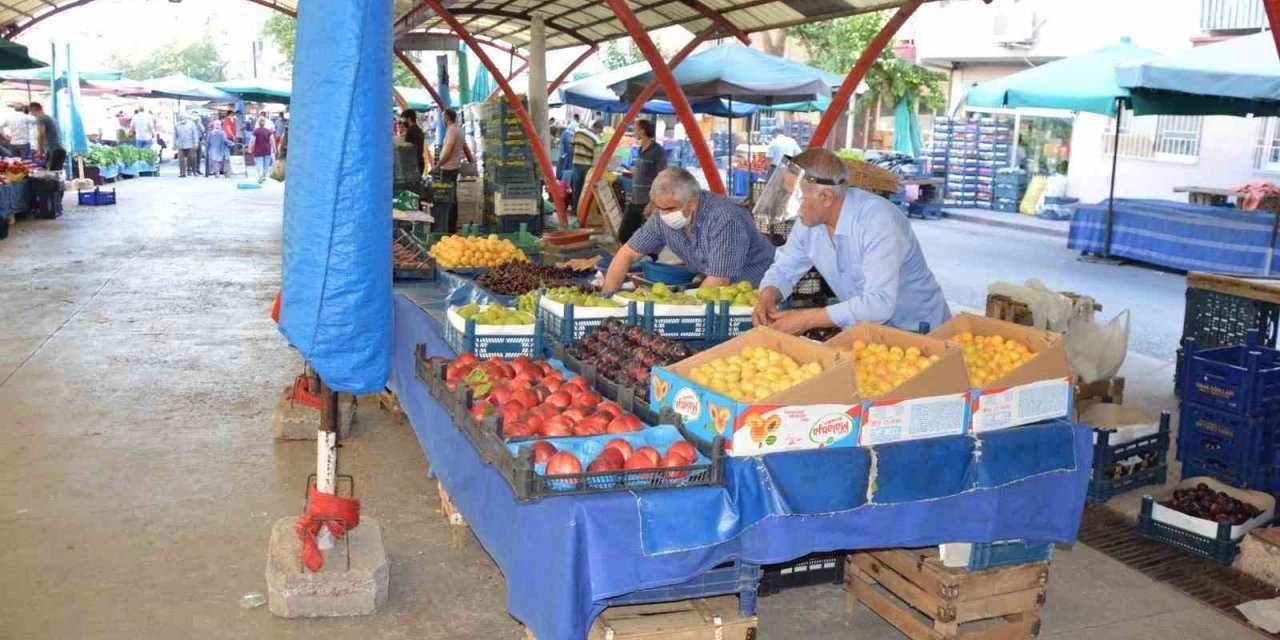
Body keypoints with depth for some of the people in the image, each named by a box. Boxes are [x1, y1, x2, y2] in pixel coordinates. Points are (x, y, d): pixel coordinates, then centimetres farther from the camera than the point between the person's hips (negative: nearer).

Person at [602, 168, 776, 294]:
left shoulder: (724, 220, -30)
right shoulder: (663, 217, -10)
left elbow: (718, 281, -30)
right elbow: (627, 254, -1)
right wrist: (606, 297, -10)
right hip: (712, 283, 6)